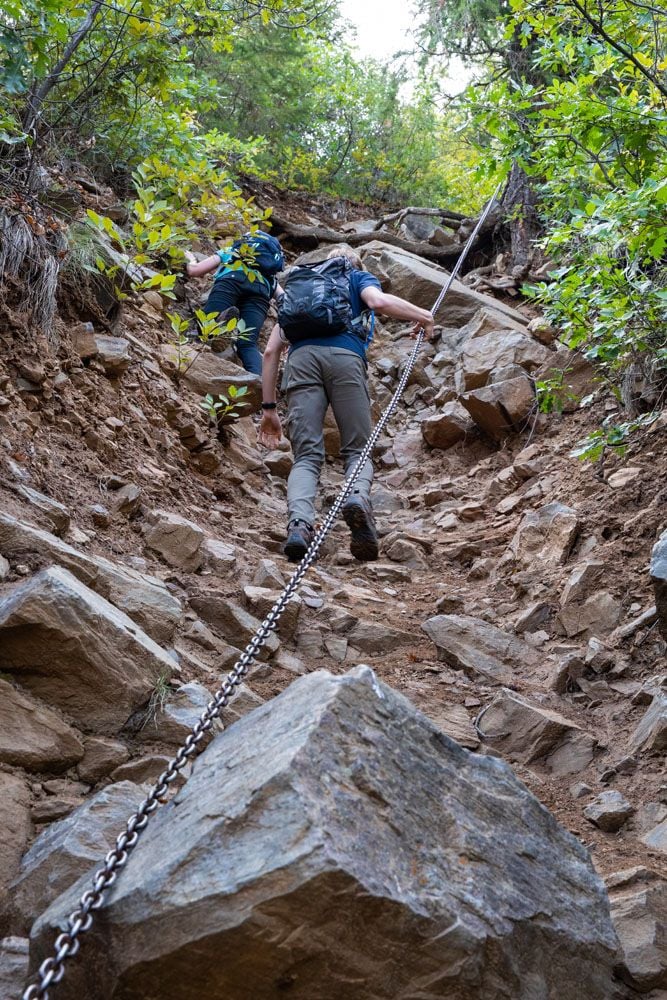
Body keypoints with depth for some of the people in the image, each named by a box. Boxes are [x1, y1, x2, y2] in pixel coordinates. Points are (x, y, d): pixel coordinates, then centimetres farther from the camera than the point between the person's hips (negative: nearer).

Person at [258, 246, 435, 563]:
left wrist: (269, 408, 27)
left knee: (306, 455, -3)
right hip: (344, 356, -2)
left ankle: (299, 522, -31)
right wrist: (423, 317, 19)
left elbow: (271, 351, 28)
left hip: (301, 358, 2)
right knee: (357, 449, 3)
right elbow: (379, 301, 2)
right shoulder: (358, 276, 30)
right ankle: (358, 496, -30)